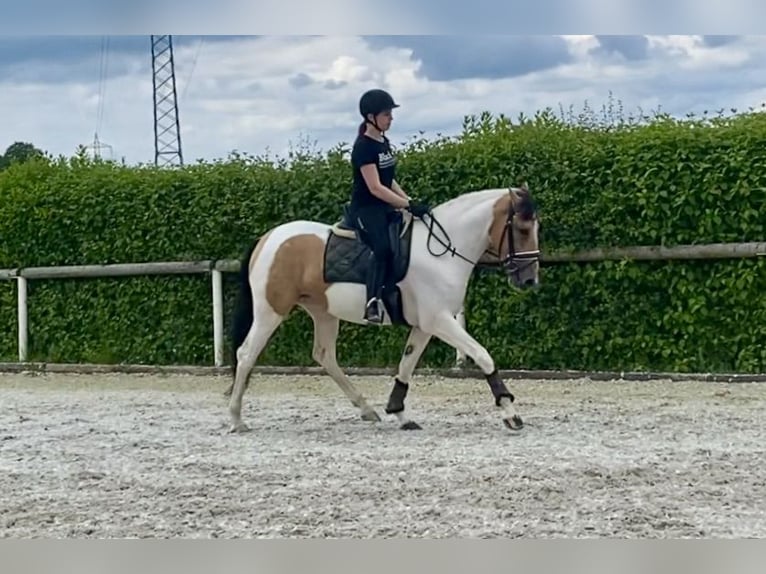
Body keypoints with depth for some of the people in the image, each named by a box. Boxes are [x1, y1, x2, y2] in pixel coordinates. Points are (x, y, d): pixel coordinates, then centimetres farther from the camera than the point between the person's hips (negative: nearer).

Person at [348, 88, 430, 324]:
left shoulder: (384, 143, 13)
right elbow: (375, 188, -22)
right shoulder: (364, 146, -14)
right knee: (383, 247, -33)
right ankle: (373, 304, -41)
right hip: (366, 209, -10)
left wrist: (410, 202, 8)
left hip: (385, 208, 10)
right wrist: (408, 205, -25)